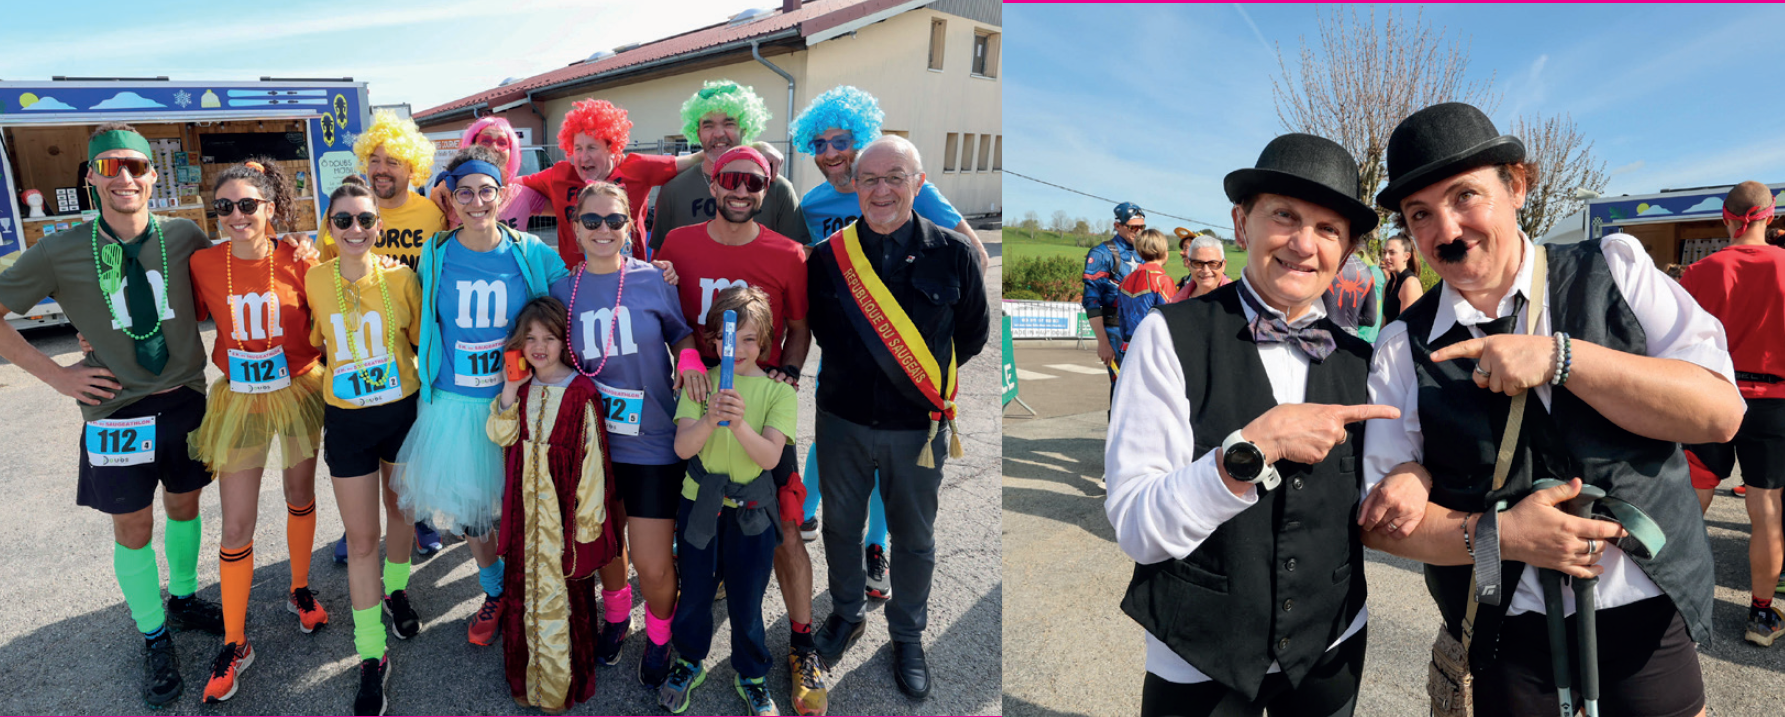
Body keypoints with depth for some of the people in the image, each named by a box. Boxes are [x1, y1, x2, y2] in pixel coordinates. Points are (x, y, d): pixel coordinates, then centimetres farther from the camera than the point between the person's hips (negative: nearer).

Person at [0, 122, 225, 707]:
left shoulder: (183, 237, -5)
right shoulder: (60, 253, -9)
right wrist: (56, 375, -5)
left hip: (186, 401, 2)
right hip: (117, 411, -1)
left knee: (184, 507, 18)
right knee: (133, 529, 8)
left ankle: (183, 600, 41)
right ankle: (155, 637, 26)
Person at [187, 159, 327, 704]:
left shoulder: (300, 263, -11)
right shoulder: (203, 264, -8)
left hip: (298, 391, 0)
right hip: (239, 400, 0)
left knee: (301, 498, 18)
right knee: (236, 527, 1)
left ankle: (300, 591, 41)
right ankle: (234, 645, 16)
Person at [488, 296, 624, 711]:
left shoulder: (580, 394, -13)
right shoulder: (523, 388, 5)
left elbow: (591, 459, -12)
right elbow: (500, 435, 1)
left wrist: (587, 519, -12)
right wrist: (510, 391, -10)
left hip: (563, 509, -6)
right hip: (526, 507, 6)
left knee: (564, 588, 5)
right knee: (524, 586, 16)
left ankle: (562, 682, 23)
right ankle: (529, 674, 34)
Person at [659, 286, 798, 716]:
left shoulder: (778, 390, -8)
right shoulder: (700, 382, -3)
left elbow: (770, 456, -18)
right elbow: (682, 447, -14)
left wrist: (739, 423, -36)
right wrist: (709, 419, -33)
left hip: (752, 510, -1)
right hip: (700, 503, 1)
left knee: (746, 596, 10)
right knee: (694, 588, 15)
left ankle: (751, 674, 33)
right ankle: (690, 661, 41)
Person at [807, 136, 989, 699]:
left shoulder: (953, 255, -10)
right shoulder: (827, 256, -6)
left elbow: (973, 333, 2)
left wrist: (925, 378, 5)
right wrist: (854, 376, 8)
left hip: (917, 426, -1)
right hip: (842, 420, 2)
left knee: (914, 539, 14)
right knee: (841, 525, 19)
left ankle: (907, 636, 38)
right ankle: (847, 615, 45)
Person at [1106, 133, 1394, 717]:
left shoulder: (1357, 360, 0)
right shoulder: (1171, 336, -15)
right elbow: (1136, 529, -19)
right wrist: (1253, 446, -29)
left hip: (1332, 649, 5)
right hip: (1200, 667, -4)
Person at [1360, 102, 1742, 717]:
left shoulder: (1613, 269, -1)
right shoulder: (1405, 346, -5)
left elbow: (1720, 411, -10)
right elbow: (1378, 517, -6)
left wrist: (1557, 356, -21)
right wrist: (1495, 534, -21)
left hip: (1647, 613, 1)